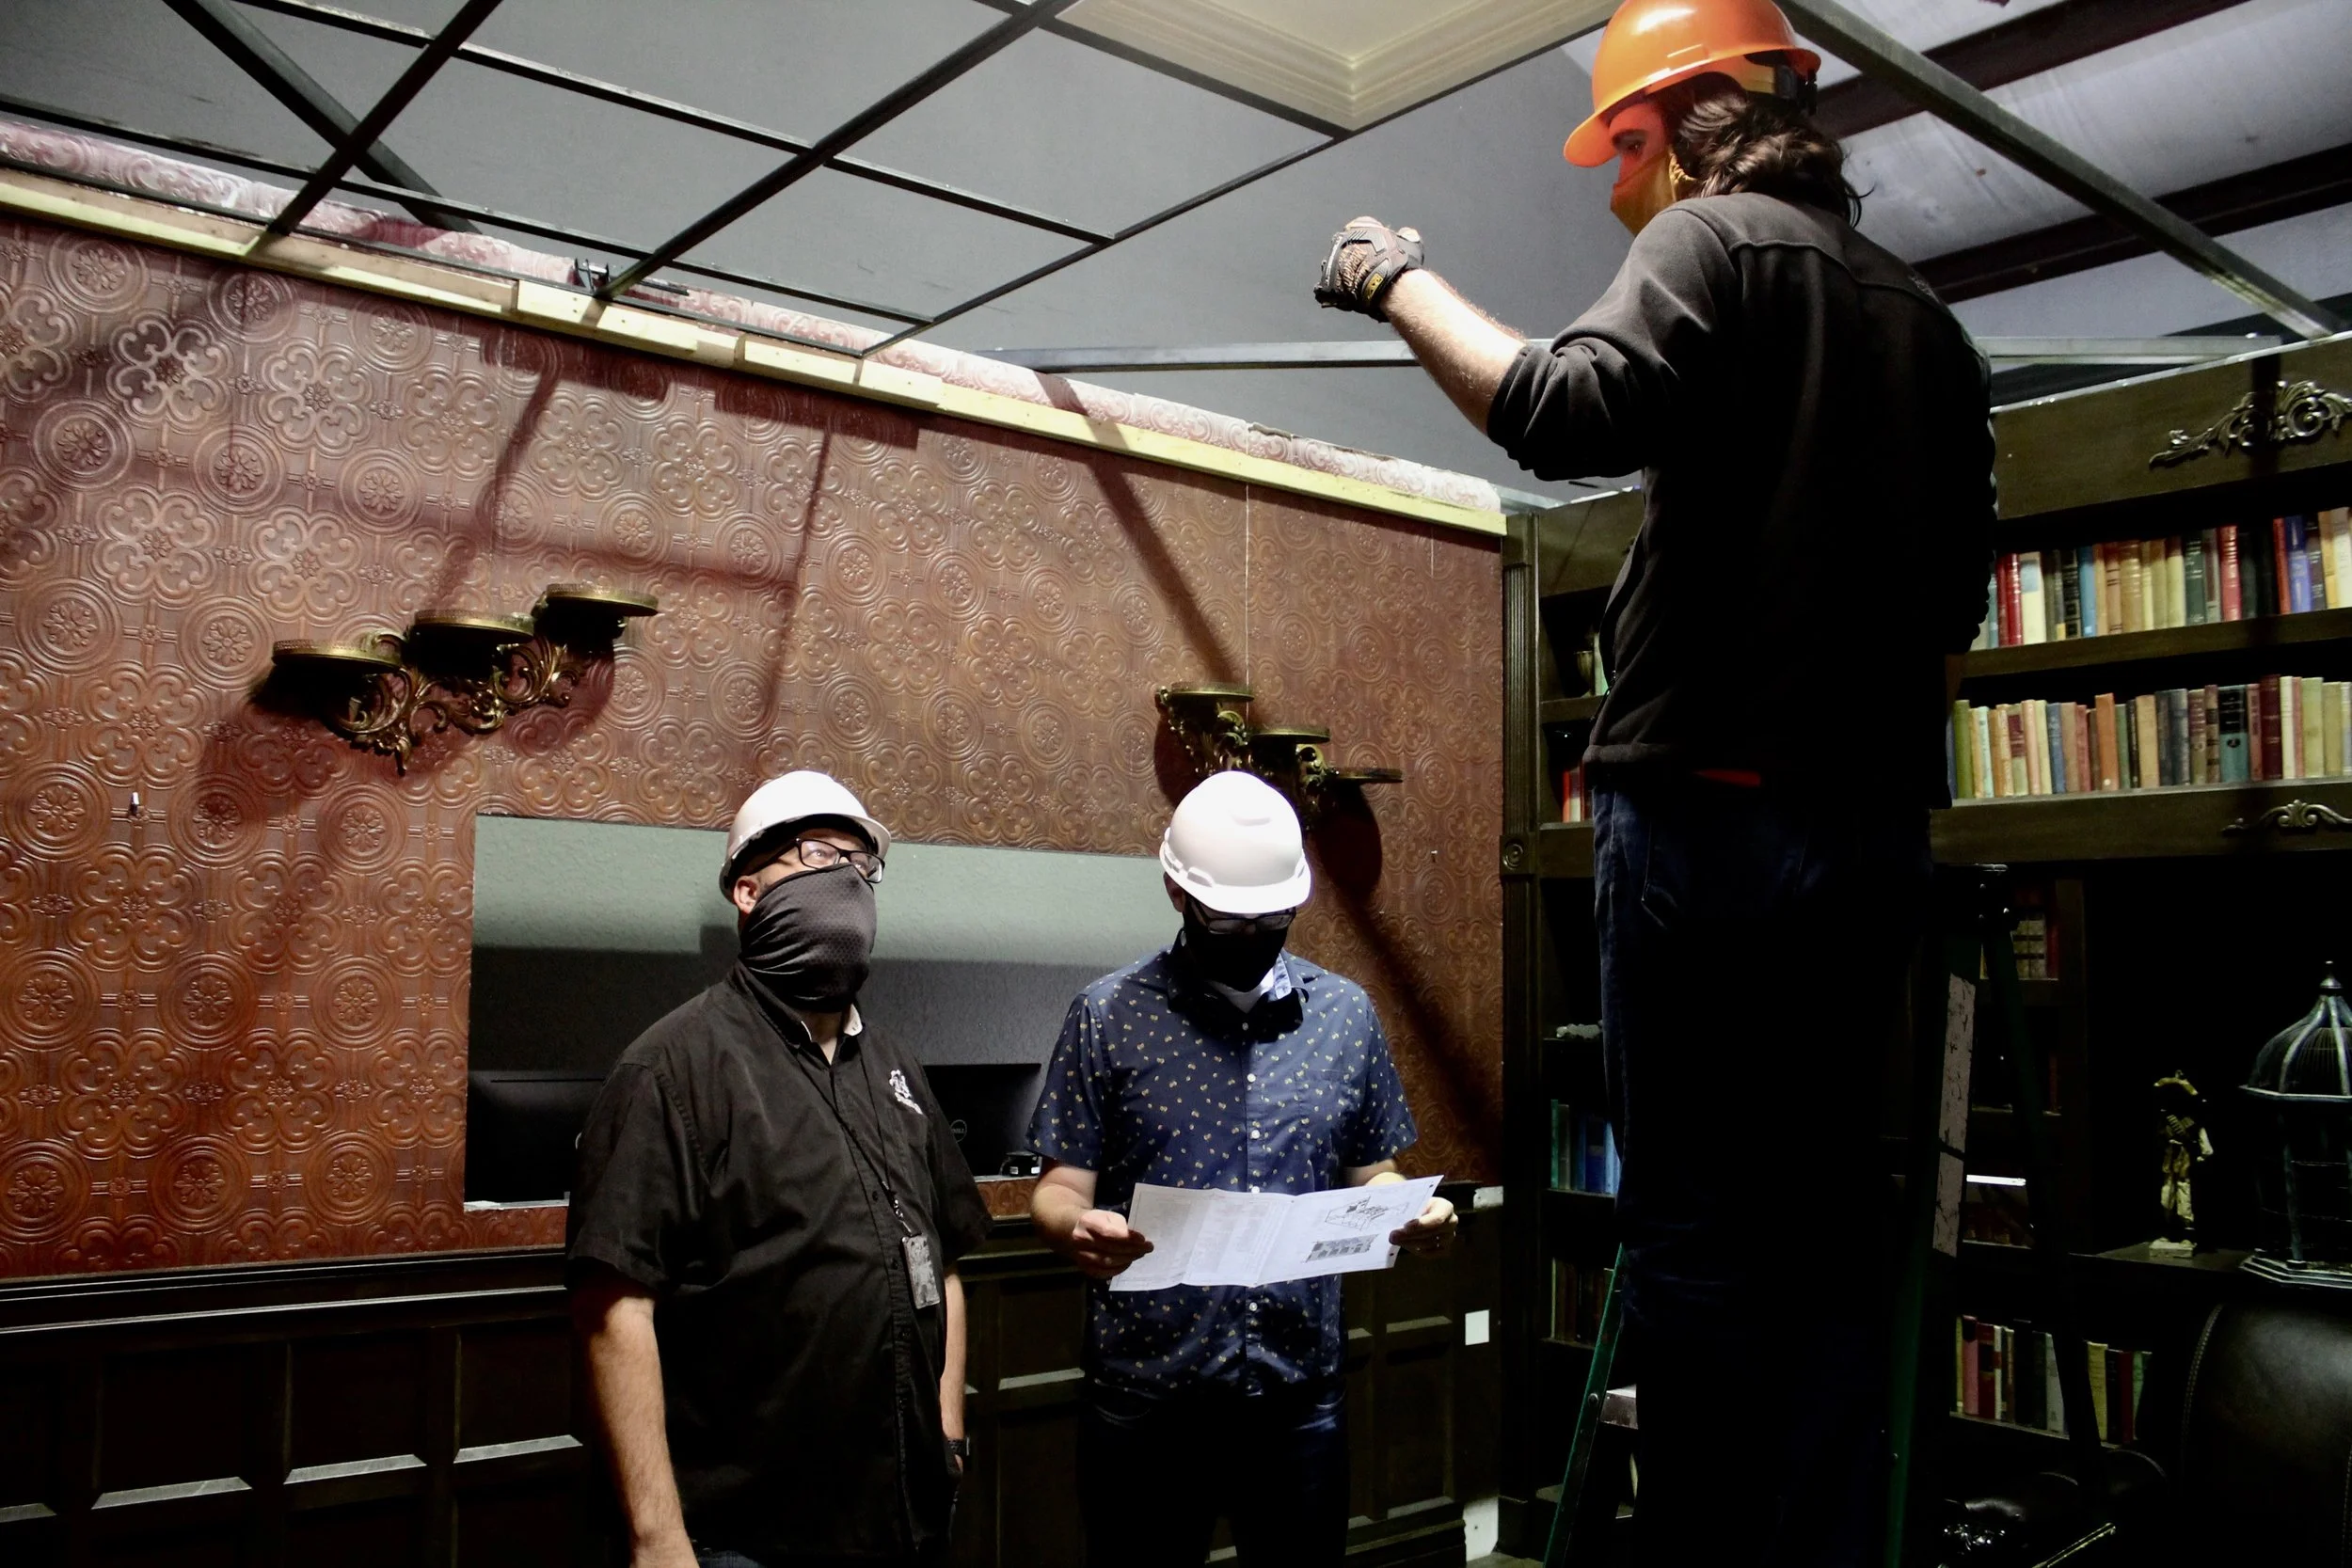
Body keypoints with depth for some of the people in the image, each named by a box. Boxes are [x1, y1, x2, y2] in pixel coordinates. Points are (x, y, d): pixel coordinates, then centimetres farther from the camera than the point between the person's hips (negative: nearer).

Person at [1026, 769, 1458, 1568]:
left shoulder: (1347, 1013, 5)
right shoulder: (1108, 1014, -3)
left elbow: (1369, 1174, 11)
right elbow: (1061, 1186, -4)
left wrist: (1412, 1210, -11)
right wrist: (1076, 1225, -26)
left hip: (1300, 1393, 3)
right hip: (1146, 1396, -2)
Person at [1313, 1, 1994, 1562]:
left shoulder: (1712, 239, -2)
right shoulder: (1927, 319, 18)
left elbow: (1571, 413, -20)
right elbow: (1958, 594, 18)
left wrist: (1404, 283, -7)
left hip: (1711, 802, -7)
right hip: (1880, 820, 7)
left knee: (1697, 1224, -2)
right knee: (1828, 1215, 11)